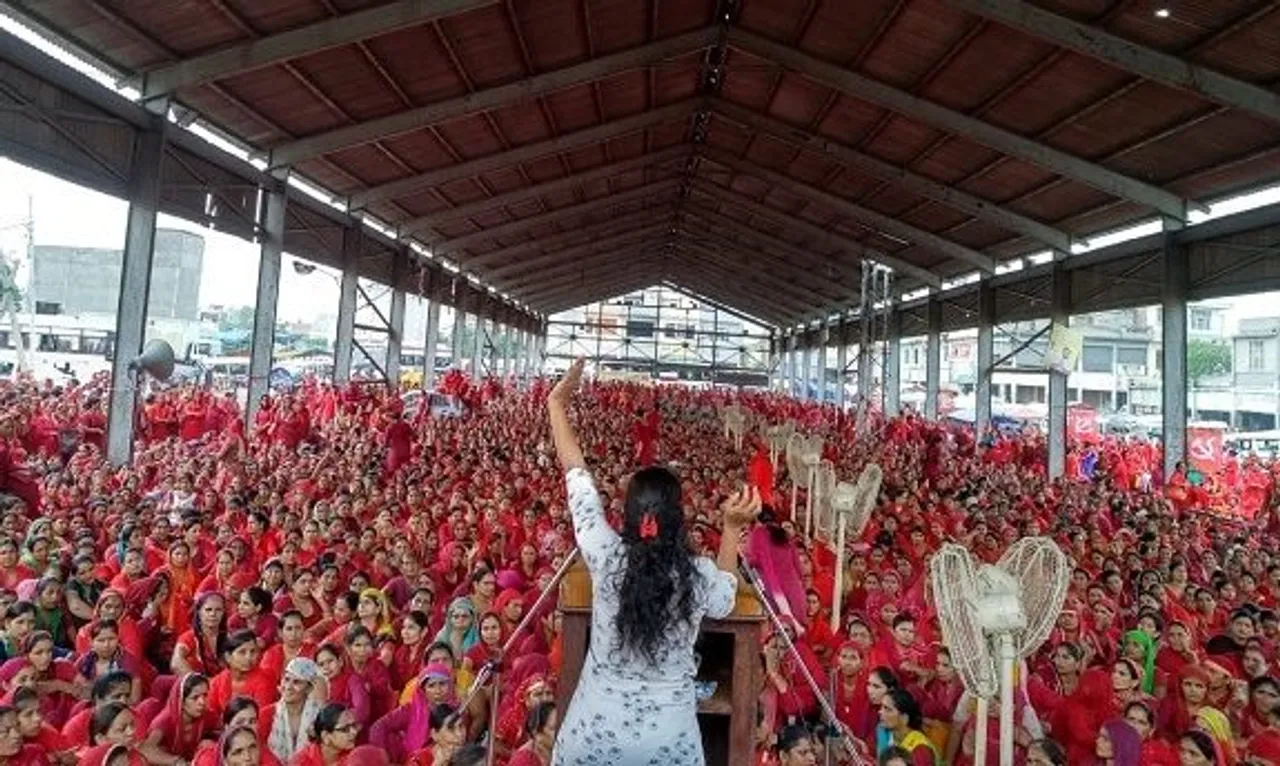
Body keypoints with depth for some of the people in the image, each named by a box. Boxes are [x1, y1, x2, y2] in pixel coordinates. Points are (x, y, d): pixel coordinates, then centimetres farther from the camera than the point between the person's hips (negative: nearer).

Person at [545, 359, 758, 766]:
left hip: (596, 733, 0)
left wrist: (557, 404, 2)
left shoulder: (607, 557, -17)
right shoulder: (700, 575, -14)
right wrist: (732, 529, 12)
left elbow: (577, 476, -8)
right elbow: (725, 599, 12)